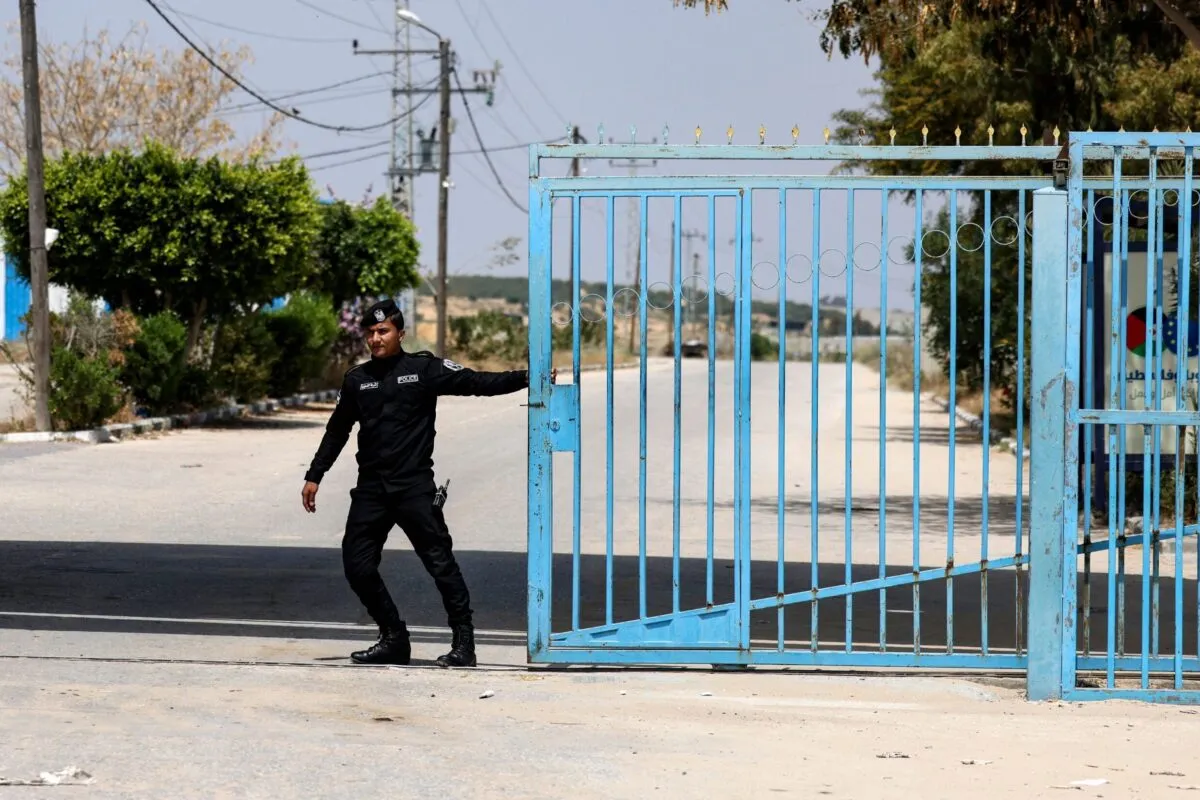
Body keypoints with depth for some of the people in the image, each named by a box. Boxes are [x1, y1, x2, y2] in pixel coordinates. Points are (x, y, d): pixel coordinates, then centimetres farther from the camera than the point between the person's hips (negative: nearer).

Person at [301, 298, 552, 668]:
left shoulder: (424, 369, -1)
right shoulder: (356, 380, 12)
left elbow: (478, 383, -7)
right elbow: (337, 431, 21)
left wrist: (525, 378, -18)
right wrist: (314, 476, 21)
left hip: (414, 486, -5)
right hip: (371, 488, 5)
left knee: (440, 561, -7)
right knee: (356, 565, 1)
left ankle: (463, 643, -3)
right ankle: (394, 639, 14)